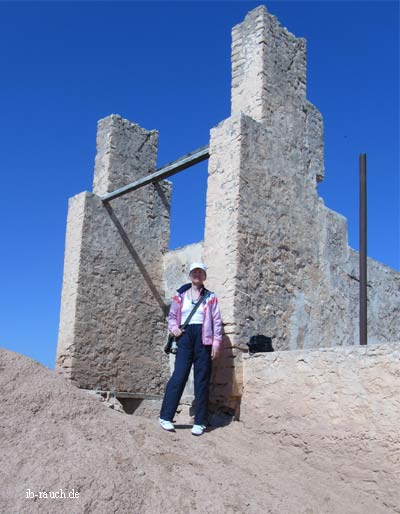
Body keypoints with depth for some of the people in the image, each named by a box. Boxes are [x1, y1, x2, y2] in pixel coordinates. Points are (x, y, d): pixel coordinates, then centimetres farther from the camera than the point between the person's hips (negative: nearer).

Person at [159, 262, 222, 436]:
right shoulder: (180, 296, 14)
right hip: (185, 337, 1)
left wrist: (216, 342, -4)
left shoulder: (210, 297, 10)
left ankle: (200, 422, 4)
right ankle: (165, 417, -4)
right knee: (179, 376, -9)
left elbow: (217, 321, 5)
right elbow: (172, 316, 19)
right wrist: (173, 328, -1)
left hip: (203, 339, 0)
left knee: (202, 380, 0)